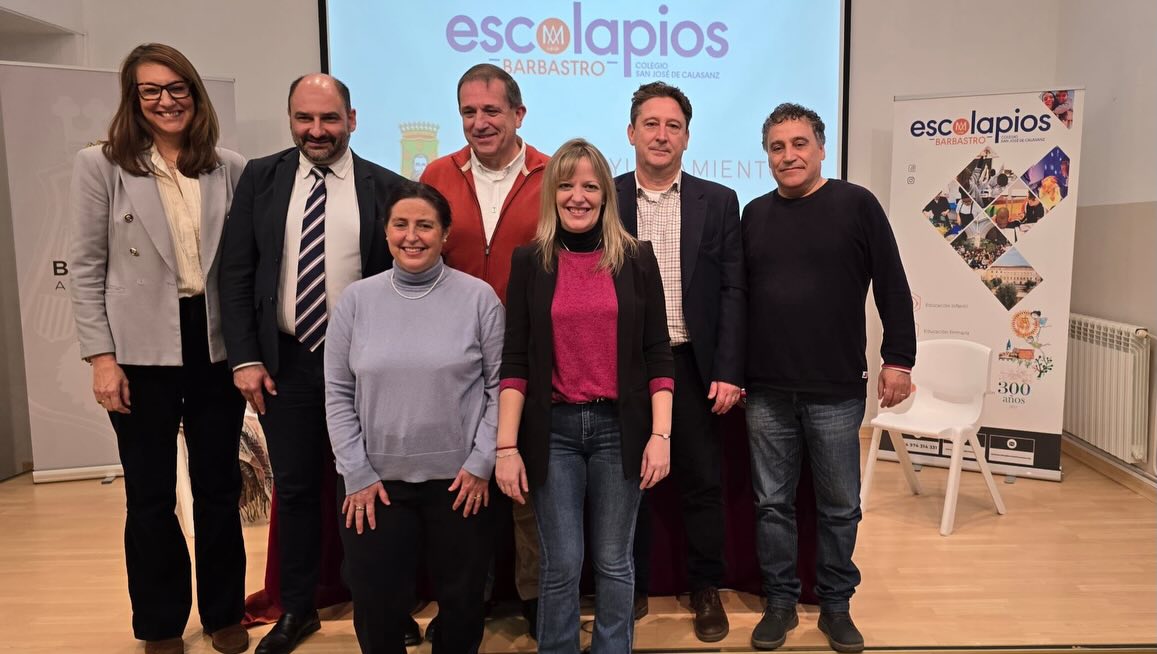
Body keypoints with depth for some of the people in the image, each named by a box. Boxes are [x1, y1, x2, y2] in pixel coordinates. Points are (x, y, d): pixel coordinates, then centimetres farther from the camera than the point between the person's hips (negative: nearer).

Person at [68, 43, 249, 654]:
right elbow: (86, 268, -2)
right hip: (142, 353, -1)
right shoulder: (101, 164, -2)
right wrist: (101, 356, -7)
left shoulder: (231, 167, 3)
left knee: (220, 489, 12)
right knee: (151, 497, 12)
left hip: (217, 348, 2)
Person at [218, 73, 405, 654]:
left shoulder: (386, 187, -3)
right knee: (294, 488, 13)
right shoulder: (260, 178, 3)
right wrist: (245, 358, -4)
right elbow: (235, 273, 2)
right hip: (285, 360, 2)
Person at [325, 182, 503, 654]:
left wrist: (481, 463, -8)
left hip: (459, 478, -1)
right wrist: (357, 474, -4)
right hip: (376, 481, 1)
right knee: (376, 605, 11)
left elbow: (500, 386, -4)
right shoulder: (357, 299, -1)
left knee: (462, 599, 14)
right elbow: (338, 394, 1)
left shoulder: (478, 298, -5)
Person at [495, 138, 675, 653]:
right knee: (561, 565, 8)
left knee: (613, 561, 12)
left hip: (619, 427, 0)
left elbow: (657, 354, 1)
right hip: (554, 430, 0)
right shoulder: (529, 261, 2)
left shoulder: (636, 258, 2)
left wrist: (660, 434, -7)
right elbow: (515, 361, -1)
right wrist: (506, 446, -7)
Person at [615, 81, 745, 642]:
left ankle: (706, 590, 28)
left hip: (693, 365, 0)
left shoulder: (718, 201, 4)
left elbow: (733, 291, 1)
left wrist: (729, 372, -7)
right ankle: (632, 589, 29)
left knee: (702, 483, 9)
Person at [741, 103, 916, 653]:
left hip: (836, 390, -2)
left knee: (839, 506, 10)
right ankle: (780, 603, 25)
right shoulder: (755, 214, 9)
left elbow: (892, 287, 0)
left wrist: (898, 358, -5)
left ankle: (836, 605, 27)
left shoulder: (857, 205, 0)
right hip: (766, 391, 3)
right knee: (772, 504, 9)